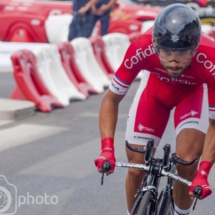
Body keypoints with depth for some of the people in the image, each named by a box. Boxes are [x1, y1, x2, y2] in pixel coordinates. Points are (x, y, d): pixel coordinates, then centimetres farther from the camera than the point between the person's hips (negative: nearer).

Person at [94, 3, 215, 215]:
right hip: (156, 87, 1)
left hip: (193, 90, -1)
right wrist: (107, 149, -33)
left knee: (186, 165, -20)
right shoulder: (141, 49, -38)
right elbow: (111, 99, -22)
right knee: (136, 168, -4)